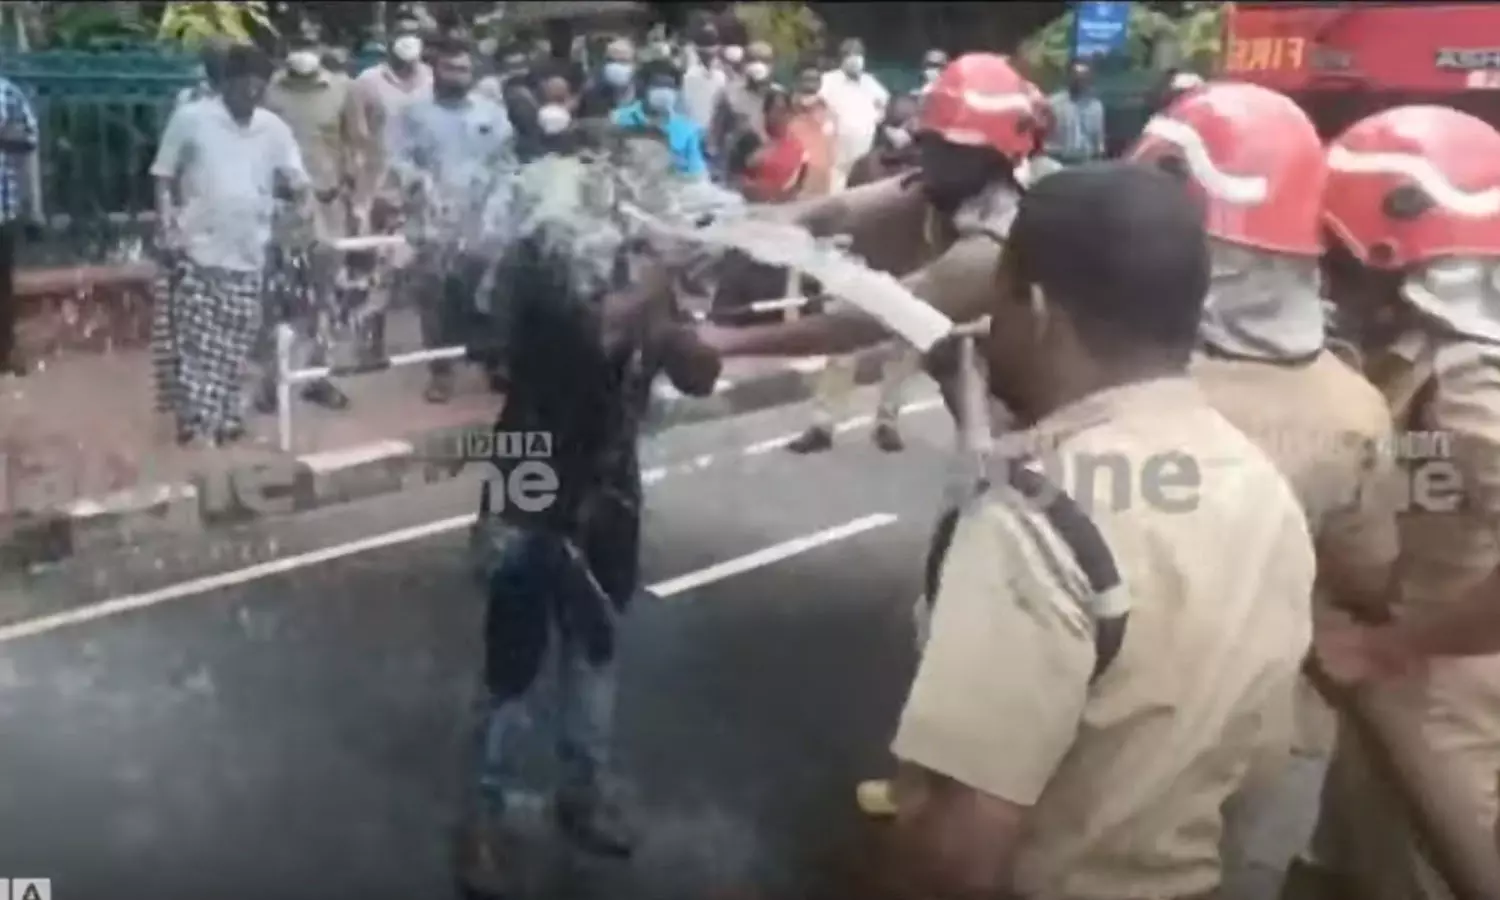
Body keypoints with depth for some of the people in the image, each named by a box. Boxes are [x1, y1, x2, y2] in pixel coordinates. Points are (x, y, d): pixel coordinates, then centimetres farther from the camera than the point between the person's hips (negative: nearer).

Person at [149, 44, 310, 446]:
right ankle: (192, 416, 0)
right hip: (196, 250, -3)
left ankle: (224, 415, 21)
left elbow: (298, 182, 7)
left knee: (235, 344, 10)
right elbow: (163, 178, -1)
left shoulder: (274, 128, 5)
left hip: (248, 255, 3)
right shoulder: (190, 118, -4)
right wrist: (168, 232, -10)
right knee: (193, 341, -5)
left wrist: (305, 217, -14)